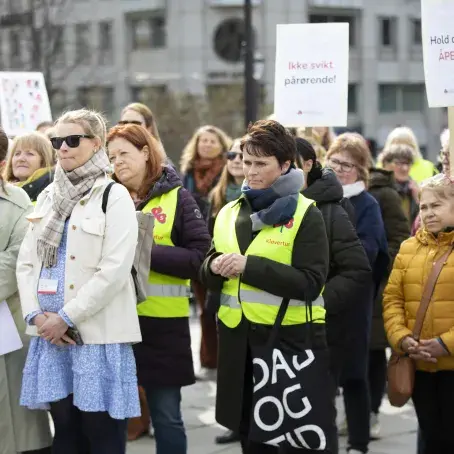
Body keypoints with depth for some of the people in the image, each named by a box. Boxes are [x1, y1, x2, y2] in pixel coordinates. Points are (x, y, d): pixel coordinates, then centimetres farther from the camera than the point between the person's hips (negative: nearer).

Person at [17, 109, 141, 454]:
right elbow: (26, 262, 12)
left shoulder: (114, 196, -4)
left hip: (97, 332, -5)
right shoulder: (49, 196, 14)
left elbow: (114, 271, -13)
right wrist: (36, 314, -4)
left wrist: (66, 318, -14)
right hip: (51, 332, 6)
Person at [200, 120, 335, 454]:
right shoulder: (229, 213, 11)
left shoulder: (305, 214, -6)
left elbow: (310, 283, -15)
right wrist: (214, 268, -11)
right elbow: (208, 278, 13)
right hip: (238, 340, 5)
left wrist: (250, 266, -21)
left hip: (290, 338, -5)